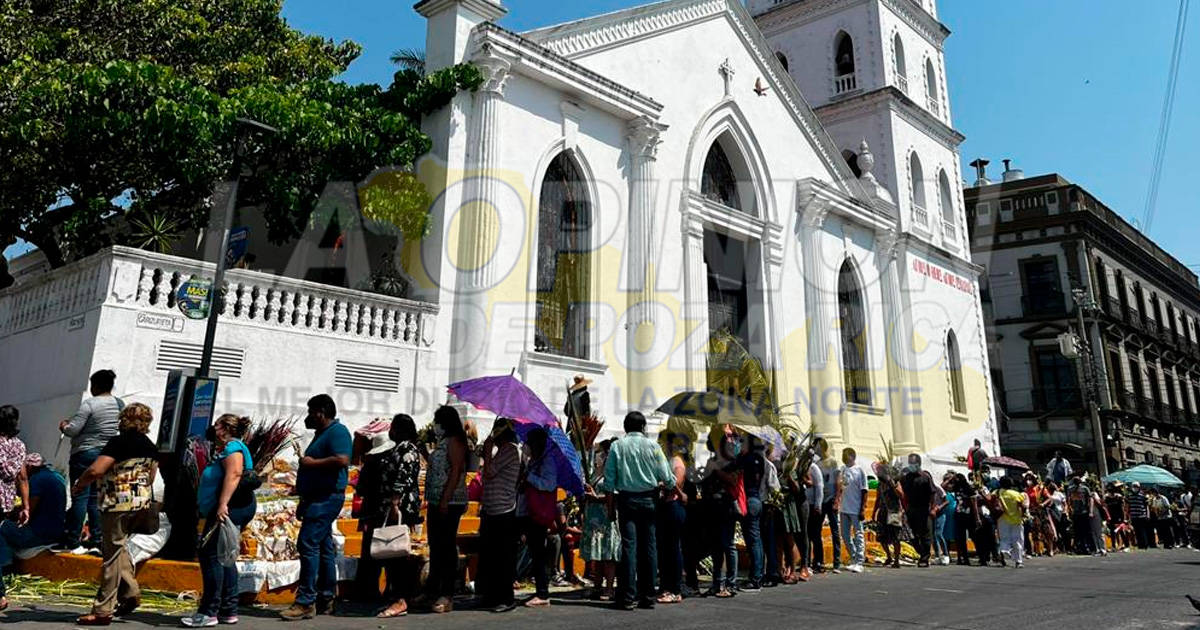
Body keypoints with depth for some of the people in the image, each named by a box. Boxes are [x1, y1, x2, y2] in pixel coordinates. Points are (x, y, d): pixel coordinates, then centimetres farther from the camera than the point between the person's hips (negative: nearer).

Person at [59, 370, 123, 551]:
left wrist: (64, 426, 8)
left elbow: (73, 430, -15)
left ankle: (72, 540, 4)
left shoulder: (89, 404, -14)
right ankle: (96, 539, 10)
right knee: (96, 499, 11)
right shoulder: (120, 404, 6)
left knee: (80, 498, -1)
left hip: (85, 454, -6)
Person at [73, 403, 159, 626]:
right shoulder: (151, 447, 9)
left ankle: (103, 611, 7)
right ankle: (130, 593, 17)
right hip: (142, 501, 7)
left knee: (113, 551, -1)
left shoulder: (119, 442, -14)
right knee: (117, 547, 21)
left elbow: (95, 470, -20)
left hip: (117, 503, -7)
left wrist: (78, 485, -2)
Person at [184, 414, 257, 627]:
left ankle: (209, 612, -6)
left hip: (232, 508, -11)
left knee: (210, 554, -9)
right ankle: (229, 611, 18)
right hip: (232, 509, 11)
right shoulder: (226, 449, 23)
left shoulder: (232, 446, -11)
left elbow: (233, 475, -25)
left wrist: (223, 504, -32)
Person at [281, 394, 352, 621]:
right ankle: (325, 600, 16)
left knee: (308, 544, -14)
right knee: (323, 548, 11)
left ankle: (306, 602, -12)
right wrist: (303, 501, 22)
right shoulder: (322, 434, 21)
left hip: (327, 498, -10)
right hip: (317, 498, 10)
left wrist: (312, 462, -16)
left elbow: (342, 460, -27)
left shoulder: (337, 431, -10)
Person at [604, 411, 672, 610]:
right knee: (649, 545, 7)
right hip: (648, 499, 0)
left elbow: (609, 478, -2)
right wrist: (675, 488, 22)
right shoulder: (652, 446, 0)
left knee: (629, 545, -2)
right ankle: (648, 596, 12)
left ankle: (628, 597, -3)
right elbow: (667, 477, 2)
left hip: (626, 499, 0)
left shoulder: (617, 446, 1)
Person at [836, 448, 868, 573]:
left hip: (856, 509, -6)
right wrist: (837, 501, 7)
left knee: (858, 535, -1)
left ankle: (859, 563, -1)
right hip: (843, 509, 6)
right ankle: (854, 559, 22)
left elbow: (864, 491, -6)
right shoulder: (841, 470, 9)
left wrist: (863, 509, -11)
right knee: (845, 535, 10)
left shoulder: (859, 471, -5)